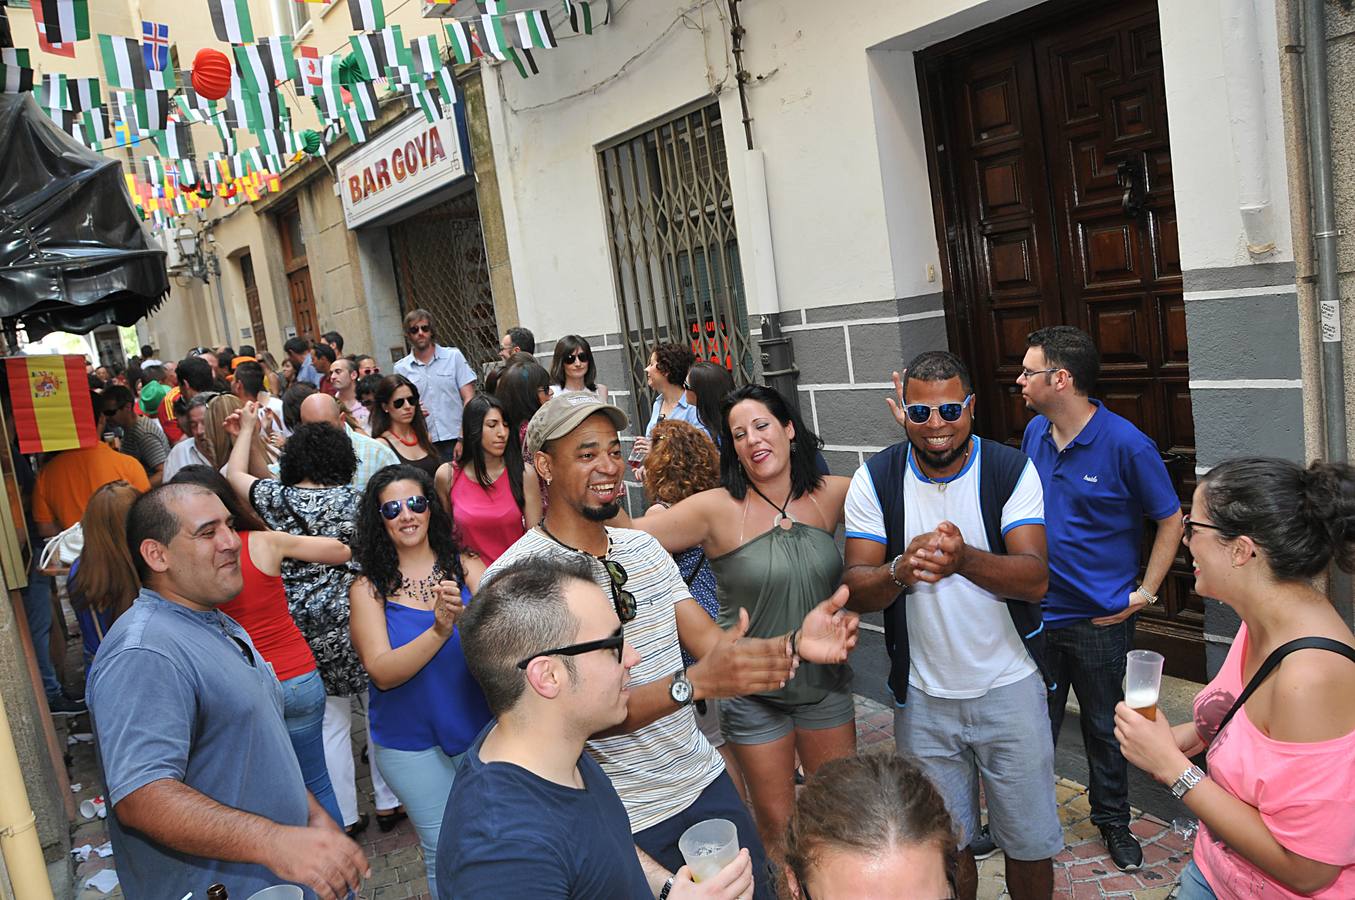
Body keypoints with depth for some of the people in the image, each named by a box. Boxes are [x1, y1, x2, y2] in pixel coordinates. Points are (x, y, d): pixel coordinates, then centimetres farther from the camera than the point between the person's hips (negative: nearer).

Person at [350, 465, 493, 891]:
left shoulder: (467, 568, -6)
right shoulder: (369, 588, -7)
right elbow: (382, 673, -16)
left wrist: (466, 615, -37)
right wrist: (439, 632, -31)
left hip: (480, 726, 1)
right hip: (410, 742, 0)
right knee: (443, 849, 13)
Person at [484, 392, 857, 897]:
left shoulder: (644, 548, 5)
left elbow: (714, 644, -1)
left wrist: (793, 643, -20)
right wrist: (693, 683, -38)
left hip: (705, 782, 6)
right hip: (625, 820, -6)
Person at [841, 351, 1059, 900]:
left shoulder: (1011, 470, -9)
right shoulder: (876, 479, -7)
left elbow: (1035, 580, -19)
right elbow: (855, 591, -10)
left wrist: (966, 559, -39)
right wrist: (901, 570, -33)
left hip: (1009, 689, 0)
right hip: (922, 696, 1)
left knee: (1030, 843, 14)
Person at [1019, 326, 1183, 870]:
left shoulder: (1126, 445, -17)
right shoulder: (1035, 432, 0)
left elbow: (1171, 520, -7)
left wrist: (1145, 592, -10)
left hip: (1099, 620, -4)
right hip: (1036, 614, 4)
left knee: (1104, 728, 14)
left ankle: (1113, 821, 35)